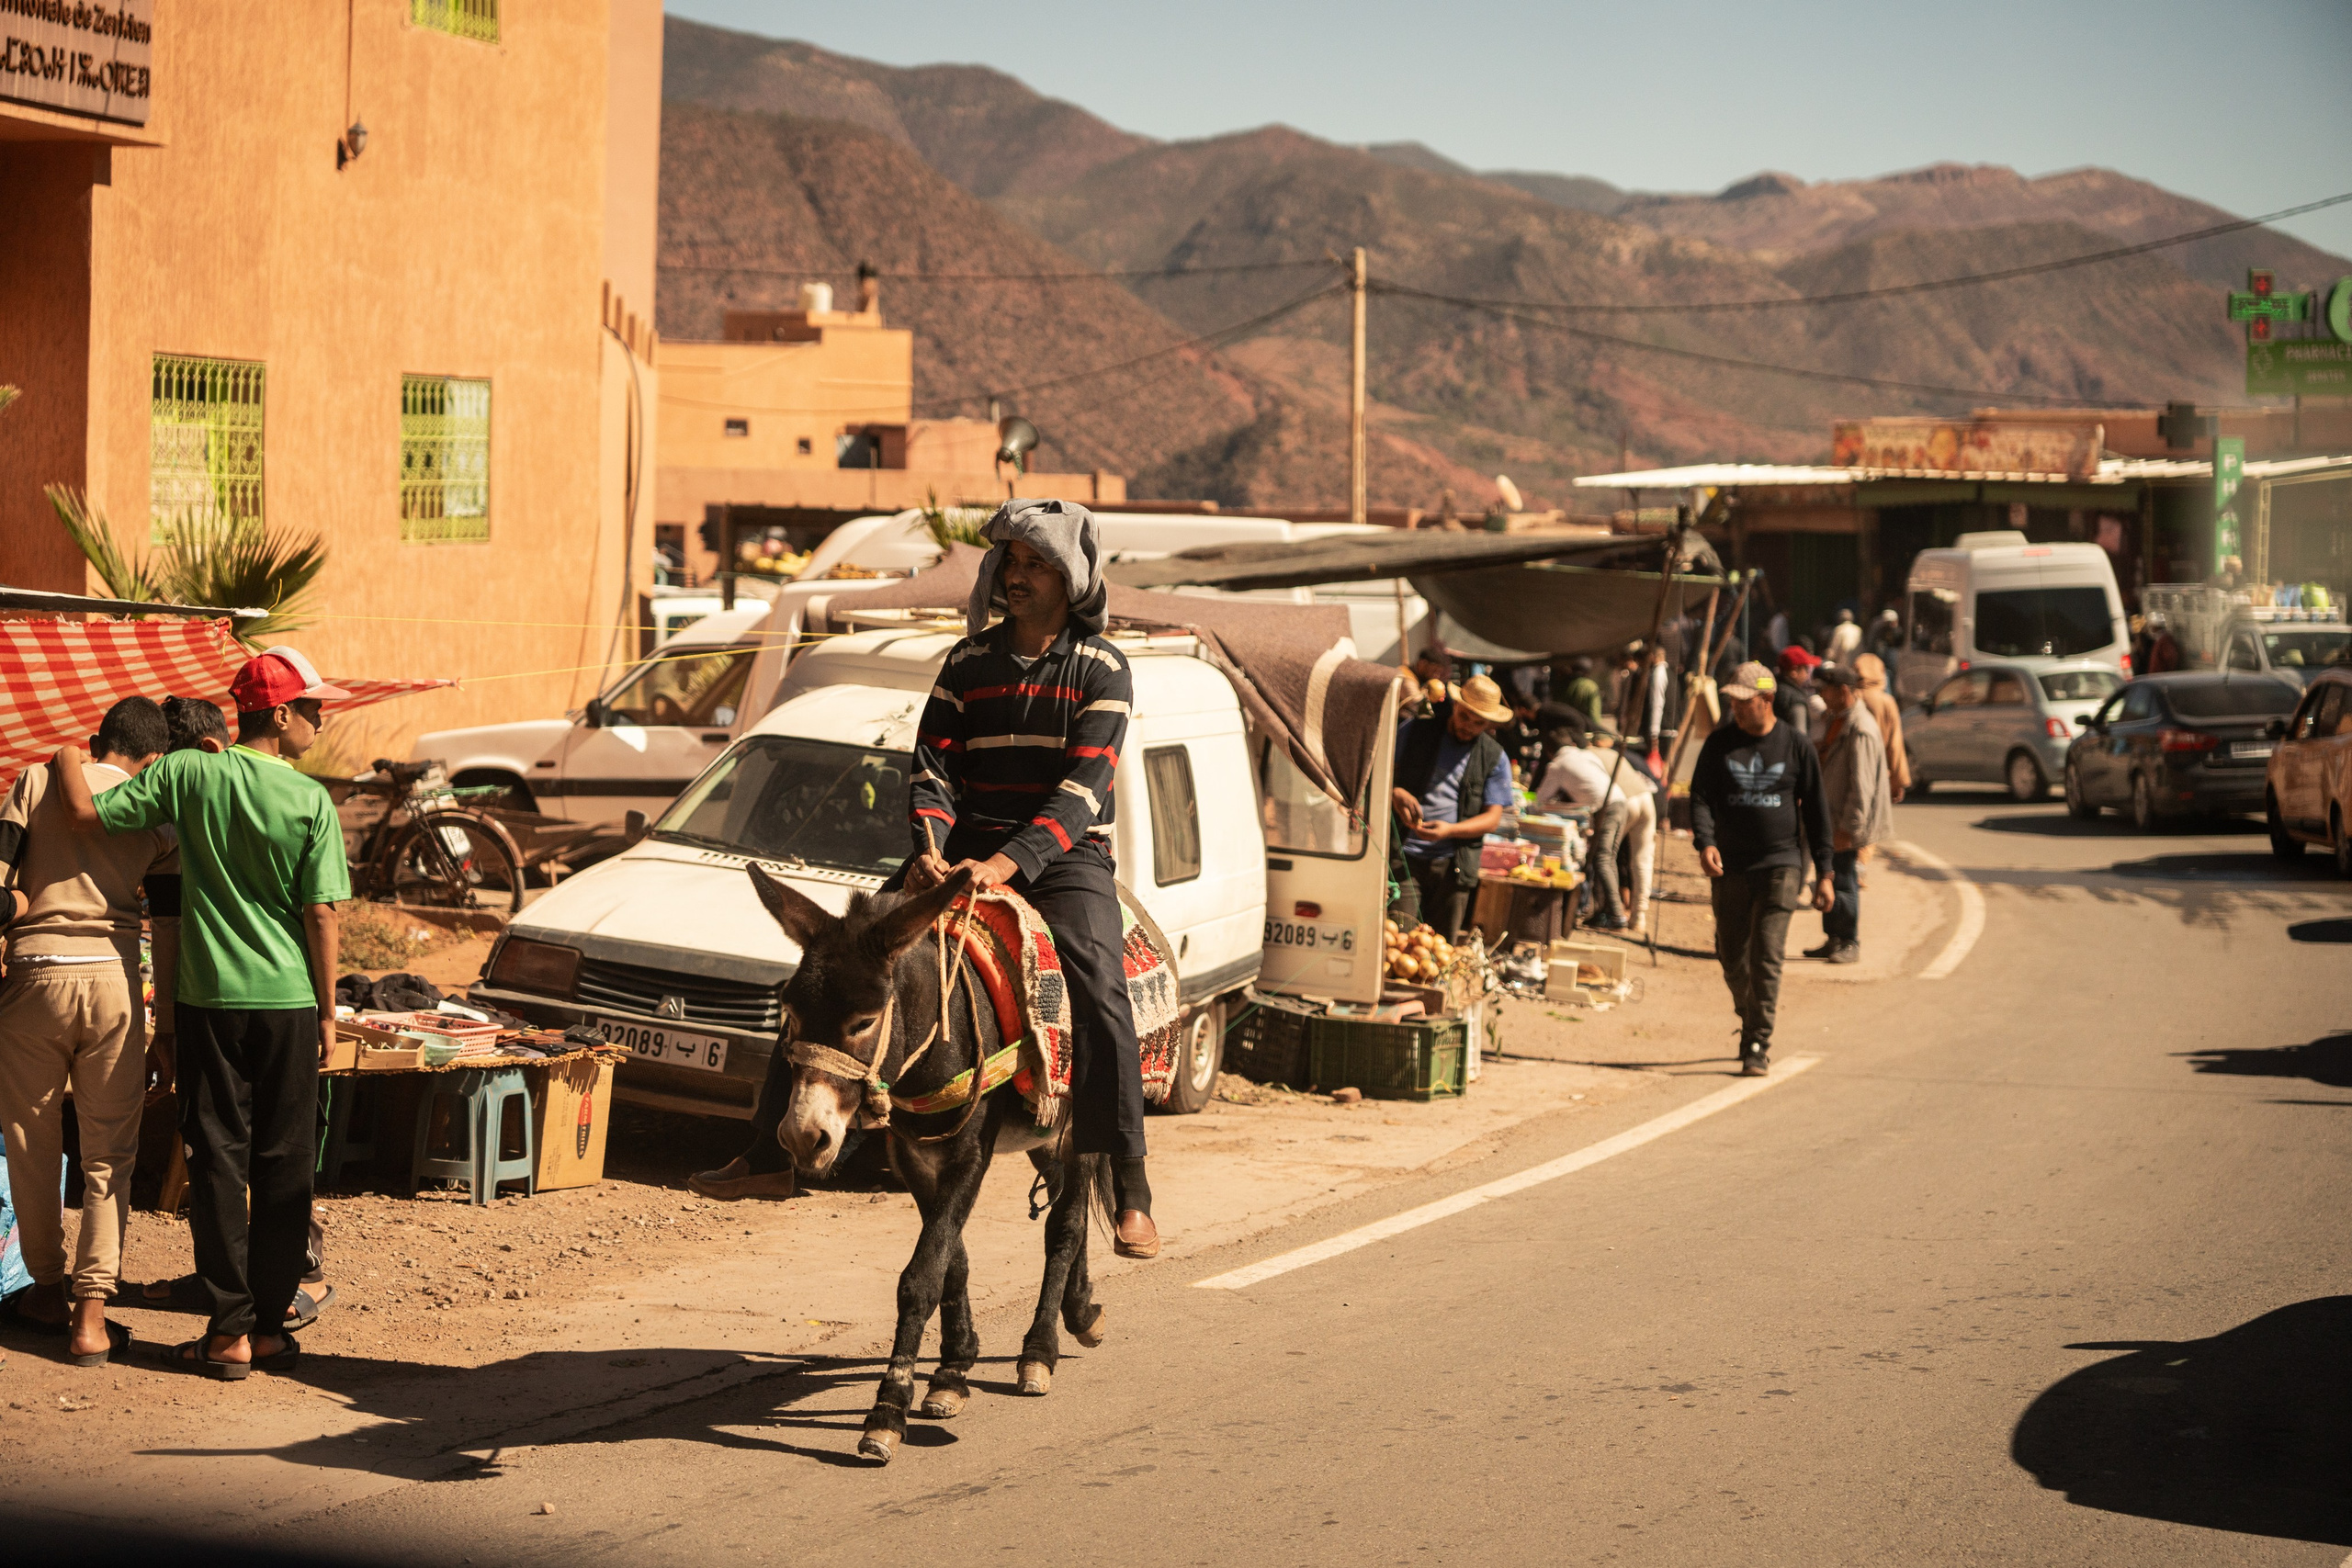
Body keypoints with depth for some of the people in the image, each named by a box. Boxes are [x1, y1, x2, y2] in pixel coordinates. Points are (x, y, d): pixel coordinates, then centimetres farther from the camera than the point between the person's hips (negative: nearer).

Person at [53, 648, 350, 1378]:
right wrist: (328, 1010, 3)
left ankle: (230, 1331, 2)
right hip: (288, 1001, -1)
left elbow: (90, 815, -6)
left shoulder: (186, 775, -4)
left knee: (219, 1160, 4)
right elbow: (322, 914, -6)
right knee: (284, 1165, 8)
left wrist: (67, 761, 14)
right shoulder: (310, 800, -6)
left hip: (210, 997, 1)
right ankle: (271, 1325, 11)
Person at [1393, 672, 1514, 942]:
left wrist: (1449, 829, -14)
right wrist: (1394, 793, -16)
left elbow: (1492, 818, 4)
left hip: (1453, 866, 1)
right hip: (1405, 856, -1)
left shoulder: (1494, 758, 9)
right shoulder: (1414, 732, 7)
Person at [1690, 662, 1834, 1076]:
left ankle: (1758, 1046, -8)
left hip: (1780, 866, -3)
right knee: (1732, 960, 9)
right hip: (1730, 868, 3)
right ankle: (1751, 1022, 34)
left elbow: (1815, 810, 5)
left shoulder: (1796, 745, 0)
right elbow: (1701, 797, -1)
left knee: (1766, 958, -12)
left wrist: (1823, 872, 3)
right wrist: (1705, 843, -21)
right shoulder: (1720, 744, 4)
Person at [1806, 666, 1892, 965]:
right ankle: (1833, 940, 24)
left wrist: (1849, 829, -22)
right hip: (1831, 821, 9)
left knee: (1844, 884, -2)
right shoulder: (1837, 720, 11)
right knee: (1827, 881, 14)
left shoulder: (1861, 730, -21)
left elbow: (1862, 786, -23)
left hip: (1848, 825, -9)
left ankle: (1850, 945, 9)